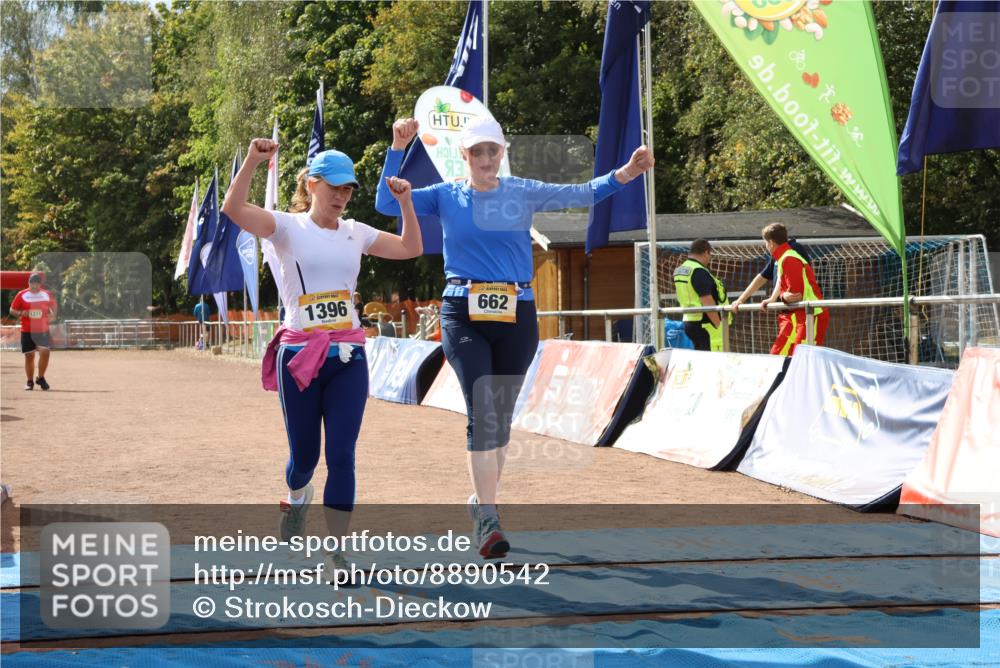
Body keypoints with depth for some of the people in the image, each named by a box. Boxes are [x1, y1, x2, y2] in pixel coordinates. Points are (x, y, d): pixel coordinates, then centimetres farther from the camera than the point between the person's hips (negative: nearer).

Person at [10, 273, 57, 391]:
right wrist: (21, 313, -17)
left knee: (45, 352, -11)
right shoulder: (21, 295, -1)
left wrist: (52, 314, 0)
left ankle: (40, 378, 7)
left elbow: (53, 306, 21)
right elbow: (12, 310, 3)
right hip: (27, 331, -1)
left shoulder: (47, 294, 5)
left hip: (43, 330, 1)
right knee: (29, 356, 2)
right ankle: (30, 381, 14)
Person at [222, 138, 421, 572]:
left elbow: (411, 249, 15)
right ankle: (297, 497, 42)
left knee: (342, 454, -4)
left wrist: (405, 202, 2)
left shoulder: (355, 233, 12)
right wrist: (252, 162, -30)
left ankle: (337, 551, 0)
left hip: (348, 357, 3)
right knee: (304, 455, 5)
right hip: (299, 355, -3)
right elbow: (234, 209, -18)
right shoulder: (288, 227, -2)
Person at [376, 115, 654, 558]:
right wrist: (397, 149, -10)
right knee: (482, 413, -14)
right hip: (463, 315, -2)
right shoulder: (446, 196, 6)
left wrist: (625, 173, -19)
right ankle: (487, 520, -17)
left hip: (516, 315, 2)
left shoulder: (524, 193, 7)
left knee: (502, 416, 10)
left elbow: (581, 194, -3)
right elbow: (386, 204, -1)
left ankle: (482, 502, 27)